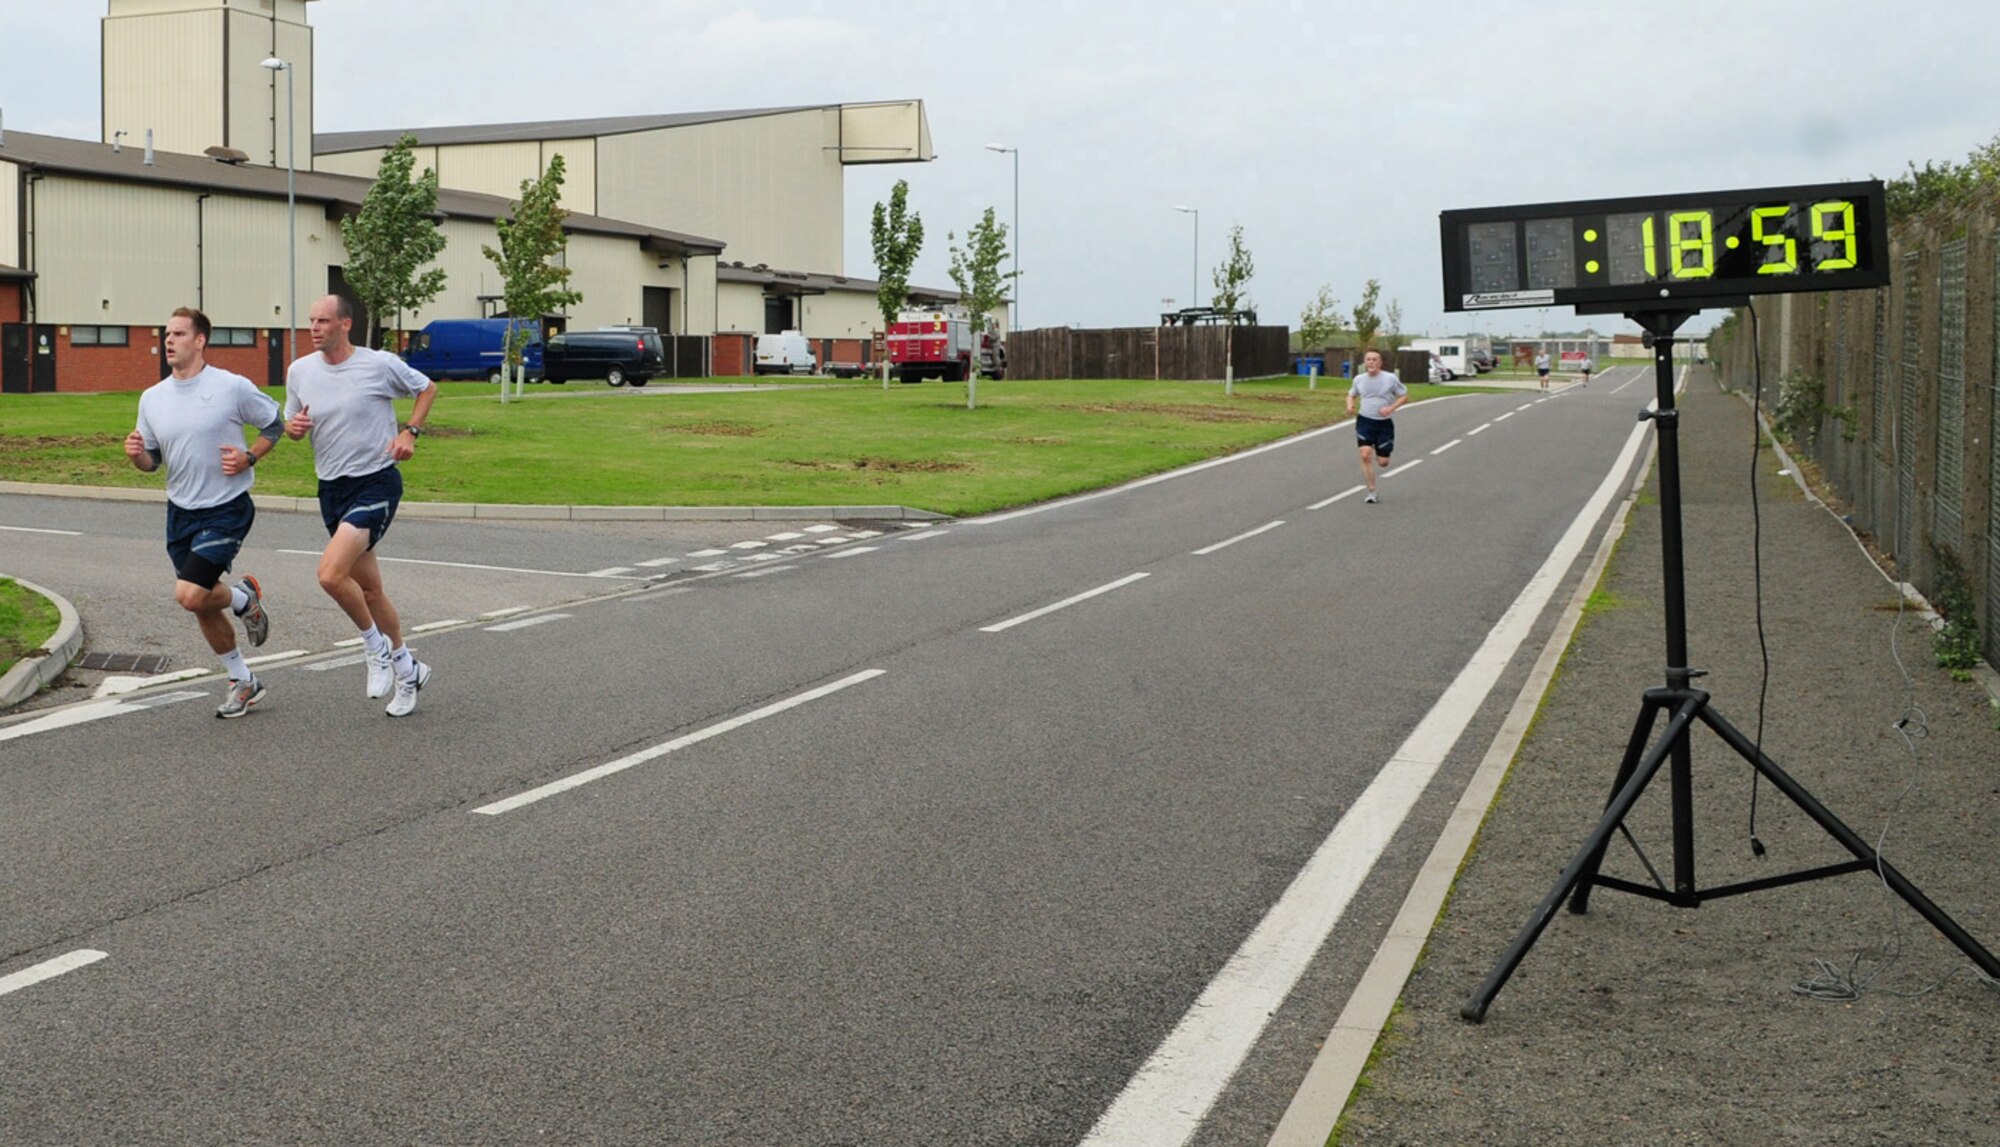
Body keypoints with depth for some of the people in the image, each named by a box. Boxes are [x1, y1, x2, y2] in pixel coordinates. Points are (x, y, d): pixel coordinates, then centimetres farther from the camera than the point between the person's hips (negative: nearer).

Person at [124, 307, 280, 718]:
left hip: (226, 509, -6)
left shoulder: (233, 387, -11)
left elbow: (274, 423, 1)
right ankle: (242, 681, 30)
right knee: (202, 606, 12)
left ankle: (245, 598, 13)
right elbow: (153, 460, 11)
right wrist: (137, 454, -12)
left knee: (190, 595, -20)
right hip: (180, 511, 6)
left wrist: (249, 457, -14)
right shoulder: (152, 398, 4)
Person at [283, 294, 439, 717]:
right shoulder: (300, 371, 4)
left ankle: (377, 646, 1)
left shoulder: (381, 365, -9)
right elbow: (291, 425, 15)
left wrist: (410, 432, -6)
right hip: (331, 488, 6)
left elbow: (426, 389, 8)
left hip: (376, 483, -6)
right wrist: (294, 426, -10)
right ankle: (406, 668, 30)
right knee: (369, 589, 13)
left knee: (331, 574, -23)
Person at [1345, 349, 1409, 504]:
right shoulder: (1359, 379, 3)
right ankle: (1371, 491, -7)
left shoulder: (1390, 378, -6)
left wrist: (1391, 408, -15)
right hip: (1365, 421, 1)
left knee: (1383, 462, 0)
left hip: (1384, 423, -1)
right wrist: (1350, 404, -3)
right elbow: (1351, 394, 21)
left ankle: (1378, 452, 40)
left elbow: (1404, 396, 1)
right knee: (1365, 455, -17)